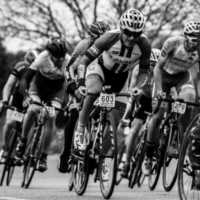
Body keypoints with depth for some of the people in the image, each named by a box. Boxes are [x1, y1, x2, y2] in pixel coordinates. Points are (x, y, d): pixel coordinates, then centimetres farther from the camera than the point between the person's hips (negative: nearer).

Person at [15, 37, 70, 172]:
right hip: (39, 84, -1)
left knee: (51, 118, -15)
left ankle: (44, 156, -5)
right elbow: (25, 80, -32)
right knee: (32, 110, -26)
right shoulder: (42, 58, -33)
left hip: (57, 88, 1)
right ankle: (22, 142, -4)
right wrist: (26, 96, -47)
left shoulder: (68, 61, -31)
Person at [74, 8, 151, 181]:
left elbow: (143, 71, -12)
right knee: (94, 91, -37)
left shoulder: (144, 45, -26)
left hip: (120, 76, 3)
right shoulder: (110, 38, -33)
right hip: (100, 68, -3)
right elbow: (84, 60, -27)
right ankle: (80, 131, -18)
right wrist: (80, 83, -39)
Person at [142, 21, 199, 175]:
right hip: (164, 75, -1)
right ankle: (148, 157, 7)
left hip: (182, 77, 1)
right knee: (158, 116, -7)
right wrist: (158, 89, -32)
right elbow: (158, 67, -21)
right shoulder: (173, 43, -28)